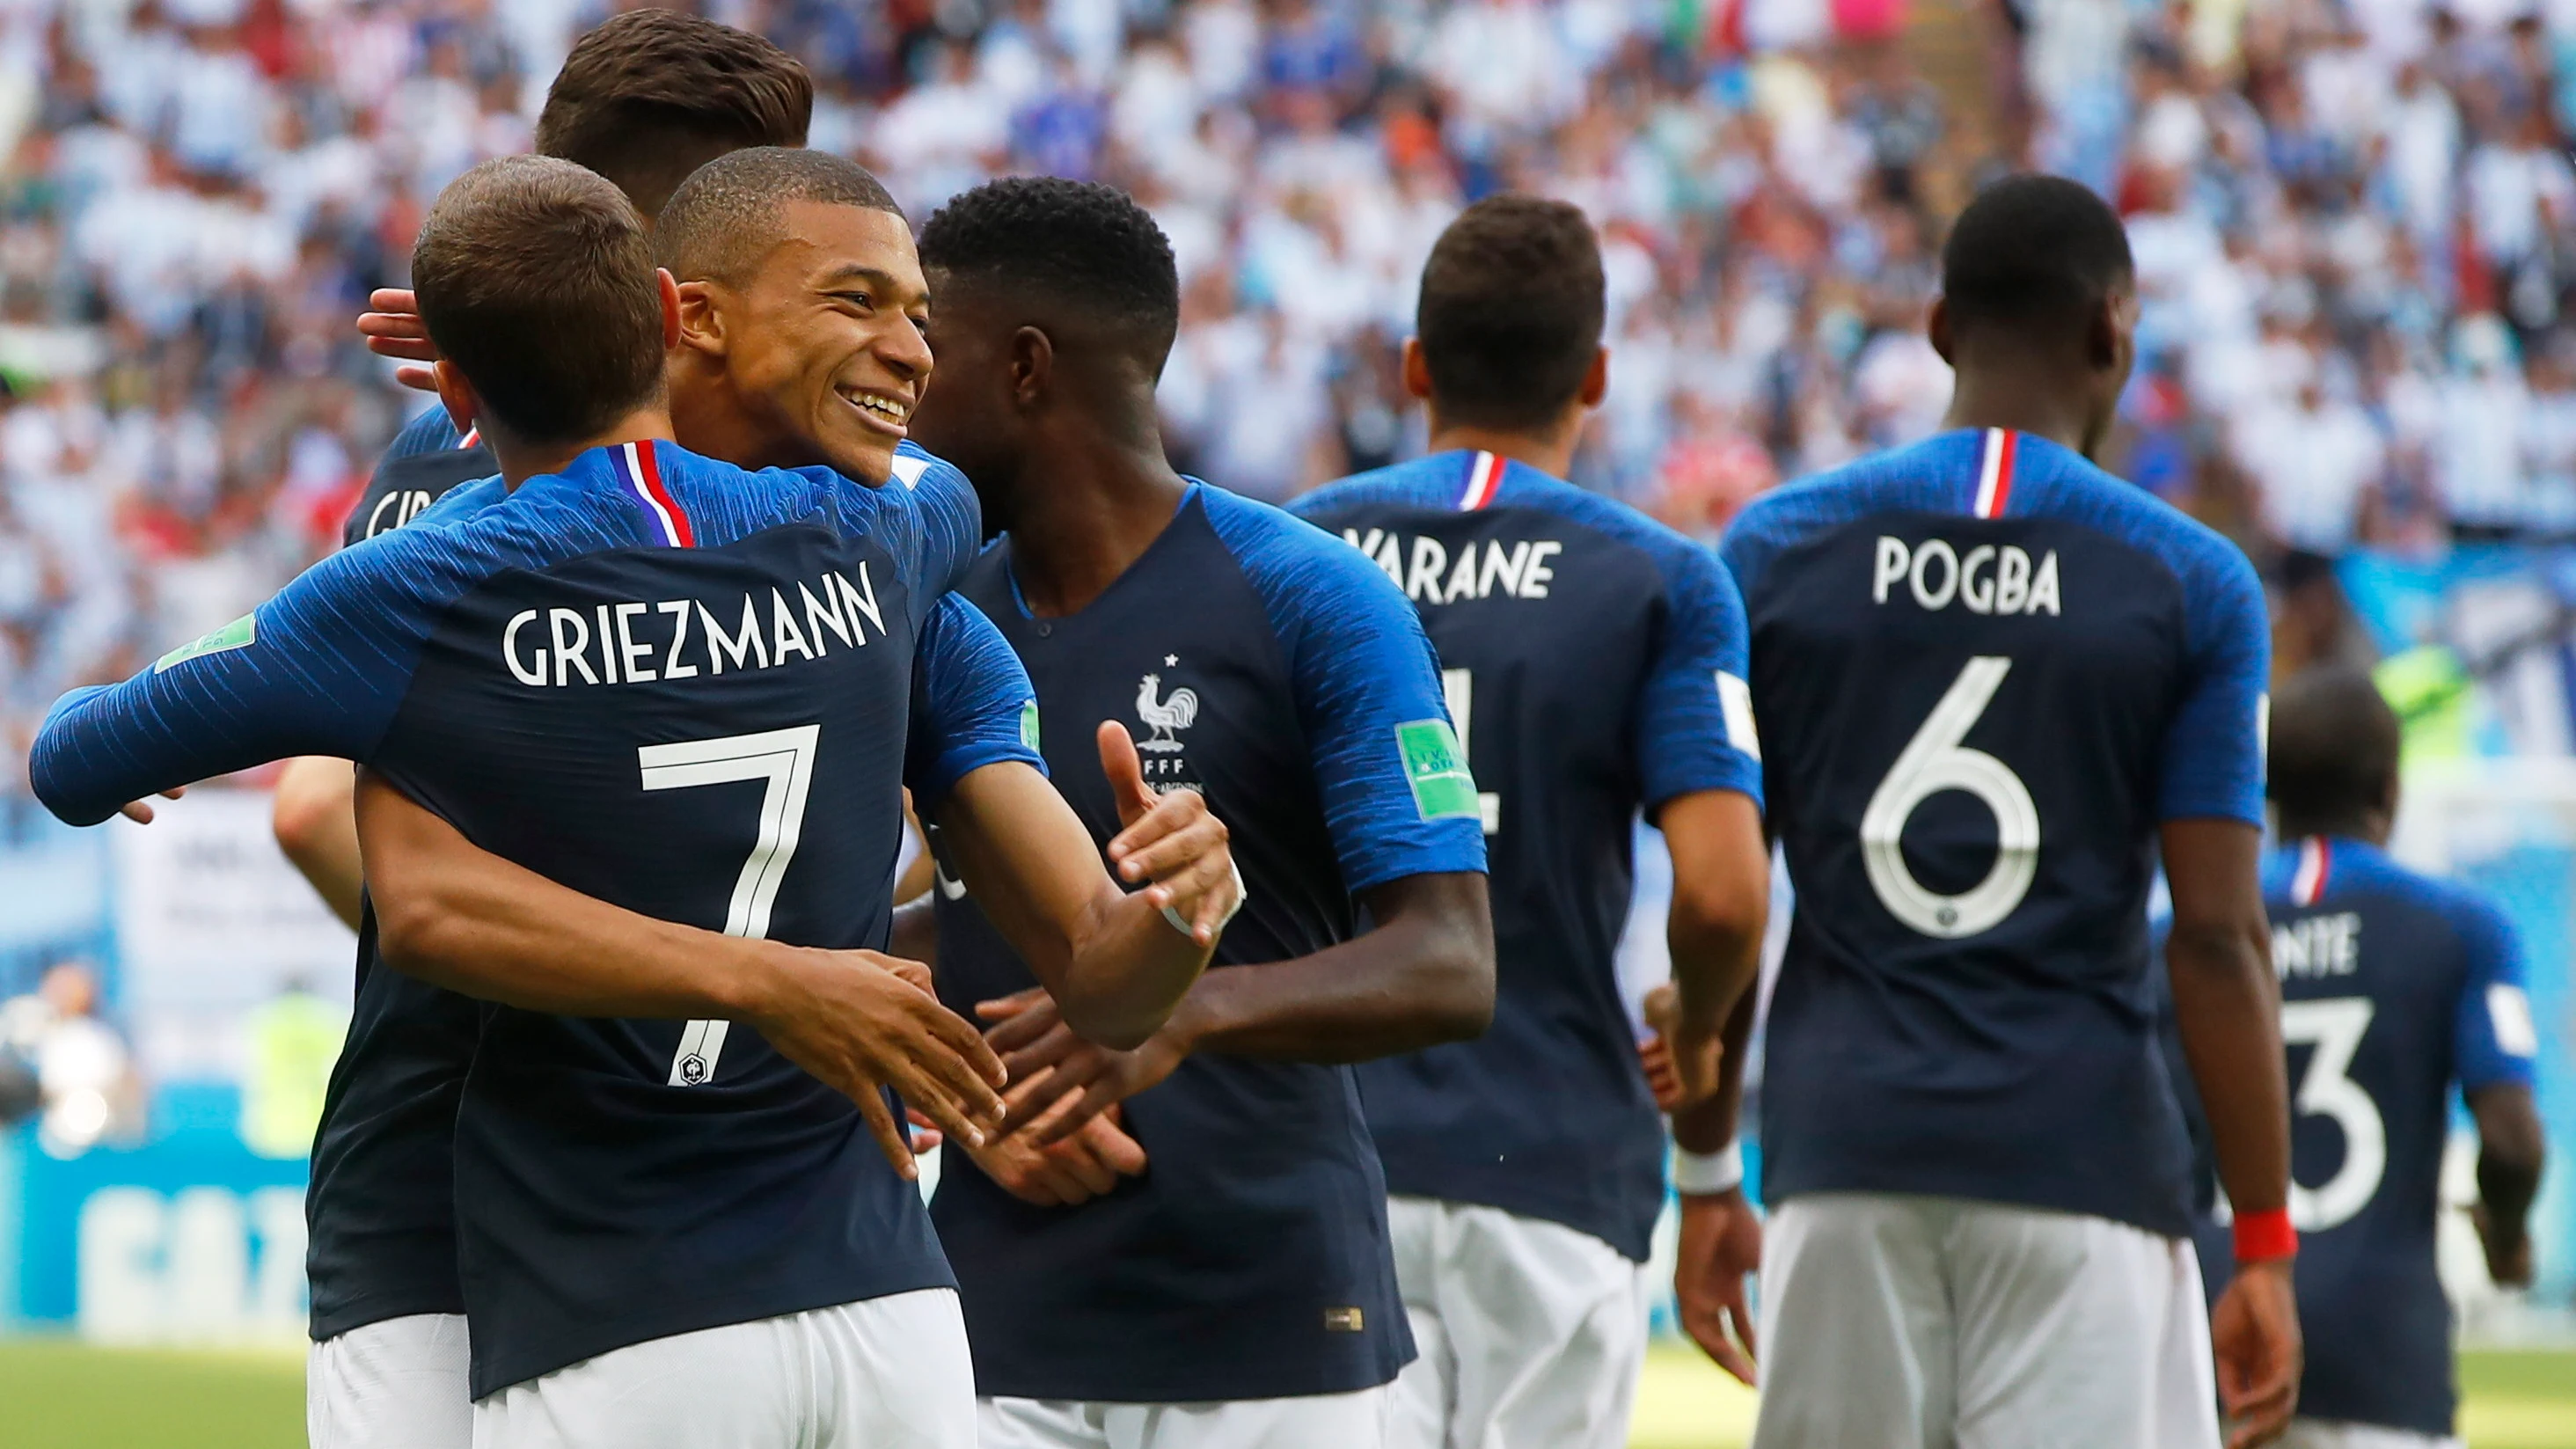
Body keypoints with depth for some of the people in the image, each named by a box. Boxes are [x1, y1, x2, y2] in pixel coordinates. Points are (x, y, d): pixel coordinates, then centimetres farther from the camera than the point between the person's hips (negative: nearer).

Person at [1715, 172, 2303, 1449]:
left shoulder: (1773, 551, 5)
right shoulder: (2192, 586, -1)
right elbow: (2218, 938, -4)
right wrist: (2265, 1248, 0)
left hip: (1843, 1151, 2)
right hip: (2084, 1152, -2)